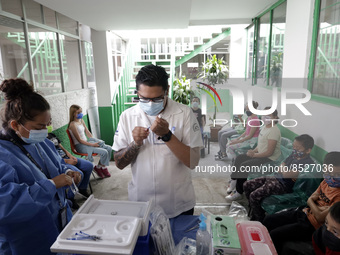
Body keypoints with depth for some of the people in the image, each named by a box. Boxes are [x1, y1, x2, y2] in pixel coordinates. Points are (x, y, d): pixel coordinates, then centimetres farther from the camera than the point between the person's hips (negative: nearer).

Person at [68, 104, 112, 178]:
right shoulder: (72, 124, -14)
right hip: (80, 146, -8)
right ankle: (98, 168, 3)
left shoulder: (81, 121, 11)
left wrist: (96, 141, -1)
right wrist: (92, 144, -20)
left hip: (86, 142, 8)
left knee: (109, 148, -5)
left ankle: (103, 167, 6)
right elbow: (79, 140, -16)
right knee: (104, 152, -23)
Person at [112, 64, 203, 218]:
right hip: (140, 202, 2)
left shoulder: (184, 113, -11)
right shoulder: (127, 116, -5)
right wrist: (135, 144, -20)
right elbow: (119, 163, -2)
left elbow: (193, 162, -16)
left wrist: (166, 135, -27)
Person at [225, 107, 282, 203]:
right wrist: (254, 150, 2)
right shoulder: (265, 127, 10)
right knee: (240, 158, 5)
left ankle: (238, 192, -7)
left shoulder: (274, 131, -21)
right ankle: (234, 183, 9)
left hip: (270, 159, -10)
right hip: (261, 155, 10)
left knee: (245, 165, -20)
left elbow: (270, 152, -24)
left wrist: (254, 154, -16)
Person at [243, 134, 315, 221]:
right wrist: (285, 170, -8)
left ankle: (259, 220, 1)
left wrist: (282, 168, -3)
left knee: (254, 195, -22)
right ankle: (254, 211, 20)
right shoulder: (294, 154, 10)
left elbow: (286, 174, -24)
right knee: (246, 185, 4)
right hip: (275, 178, 9)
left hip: (283, 185, -9)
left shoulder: (307, 163, -19)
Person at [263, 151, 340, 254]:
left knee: (274, 235, -16)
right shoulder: (325, 182, 1)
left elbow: (320, 217, -22)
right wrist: (318, 208, -13)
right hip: (304, 212, 8)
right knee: (268, 220, 7)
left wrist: (311, 202, -5)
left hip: (312, 225, -8)